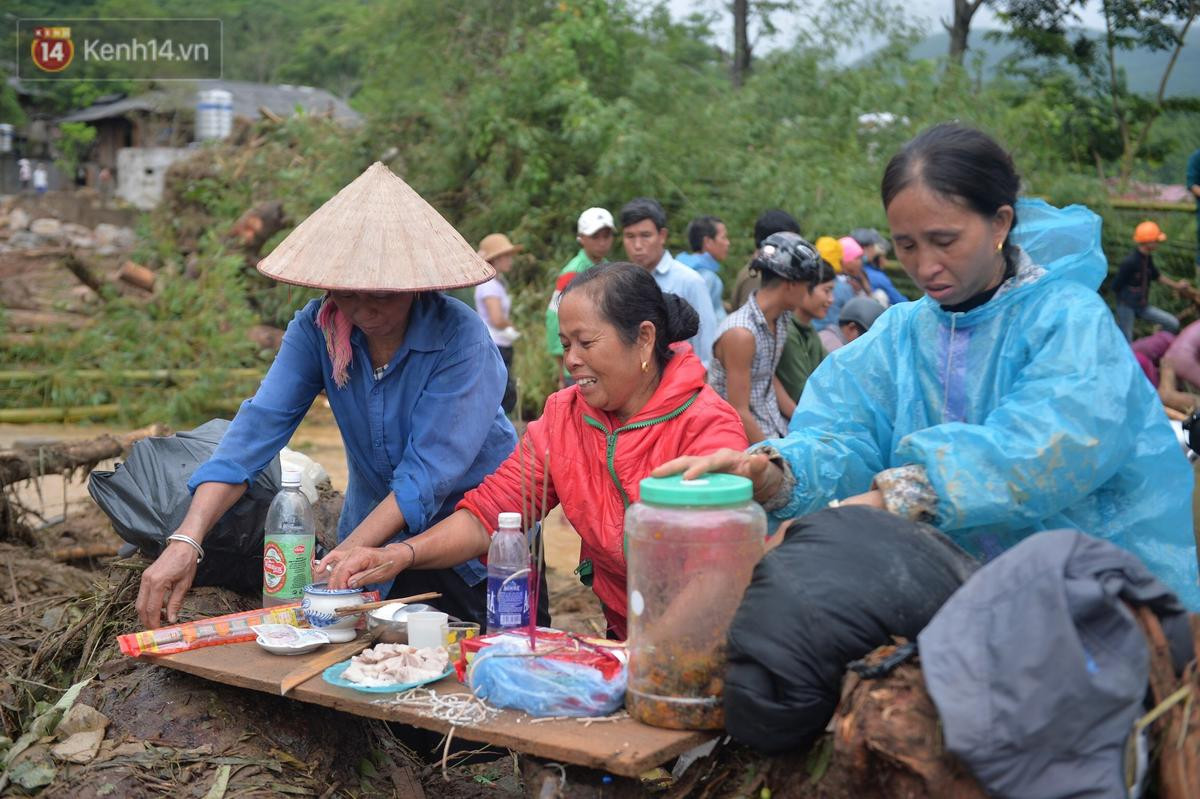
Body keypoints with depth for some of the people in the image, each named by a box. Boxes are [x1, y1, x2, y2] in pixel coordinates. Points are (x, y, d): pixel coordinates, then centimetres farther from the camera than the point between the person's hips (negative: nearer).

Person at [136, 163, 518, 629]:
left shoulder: (460, 337, -24)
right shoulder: (316, 328, -11)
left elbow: (427, 472, -27)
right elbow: (259, 425, -21)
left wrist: (347, 553, -38)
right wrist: (186, 541, -33)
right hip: (376, 528, 4)